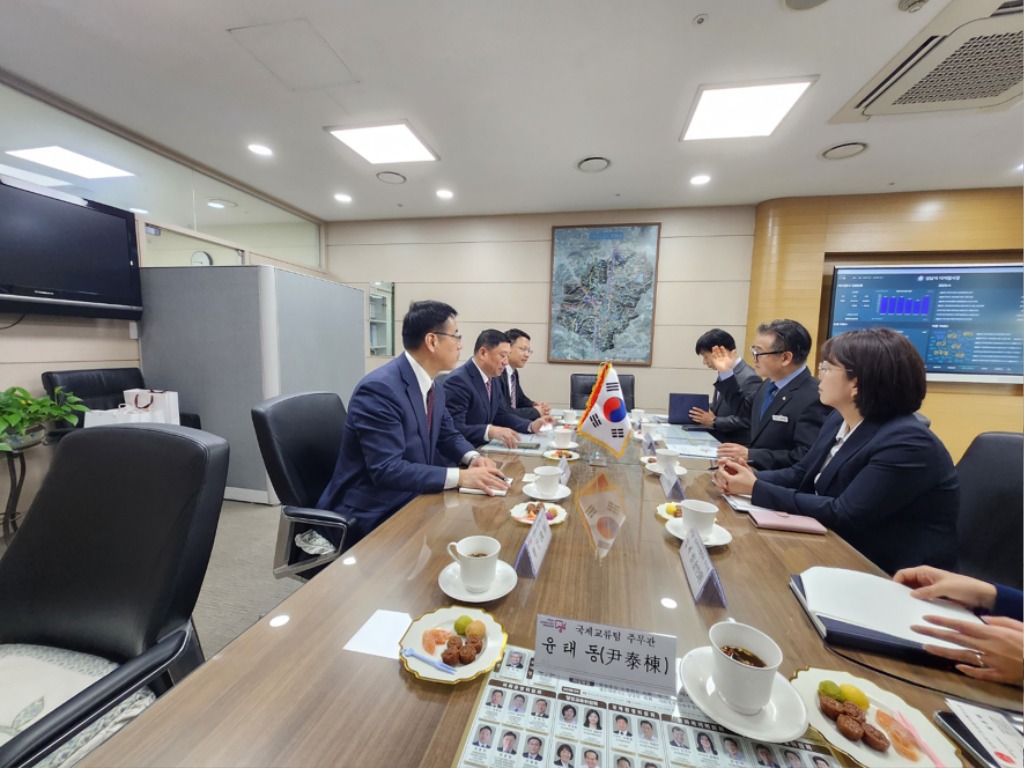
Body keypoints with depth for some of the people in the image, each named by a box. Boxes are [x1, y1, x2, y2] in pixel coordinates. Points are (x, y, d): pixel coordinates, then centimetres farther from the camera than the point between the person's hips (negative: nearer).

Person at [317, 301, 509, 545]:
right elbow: (386, 470, -27)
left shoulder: (434, 387, 4)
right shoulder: (379, 388, -24)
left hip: (410, 499, 8)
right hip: (371, 514, -8)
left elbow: (448, 436, 14)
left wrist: (472, 457, -7)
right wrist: (460, 477, -29)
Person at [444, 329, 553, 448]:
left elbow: (501, 415, 14)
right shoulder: (458, 380, -19)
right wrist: (490, 431, -36)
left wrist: (531, 425, 1)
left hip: (482, 448, 8)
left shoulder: (493, 380, 8)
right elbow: (454, 428, -26)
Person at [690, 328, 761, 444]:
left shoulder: (749, 378, -19)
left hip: (737, 445, -8)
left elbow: (747, 420, -22)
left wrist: (714, 421, -17)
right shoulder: (724, 374, 11)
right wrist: (707, 414, -3)